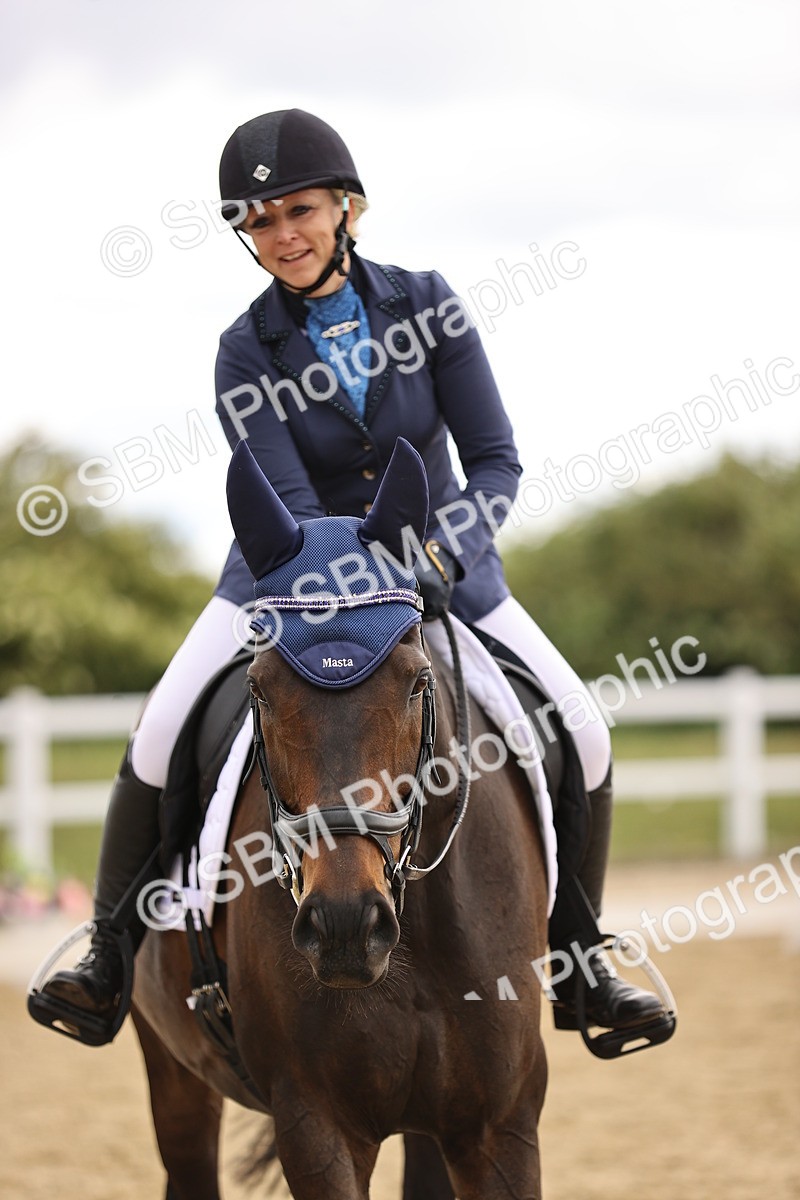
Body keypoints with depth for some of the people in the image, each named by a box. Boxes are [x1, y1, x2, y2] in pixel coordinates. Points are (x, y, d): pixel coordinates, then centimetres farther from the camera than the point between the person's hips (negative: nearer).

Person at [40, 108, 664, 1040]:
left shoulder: (424, 302, -11)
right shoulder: (247, 353, -14)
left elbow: (496, 459, -12)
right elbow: (287, 508, -21)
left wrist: (440, 552, -30)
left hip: (439, 561, 1)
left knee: (583, 742, -8)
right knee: (160, 740, -19)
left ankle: (580, 972, 10)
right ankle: (111, 957, 1)